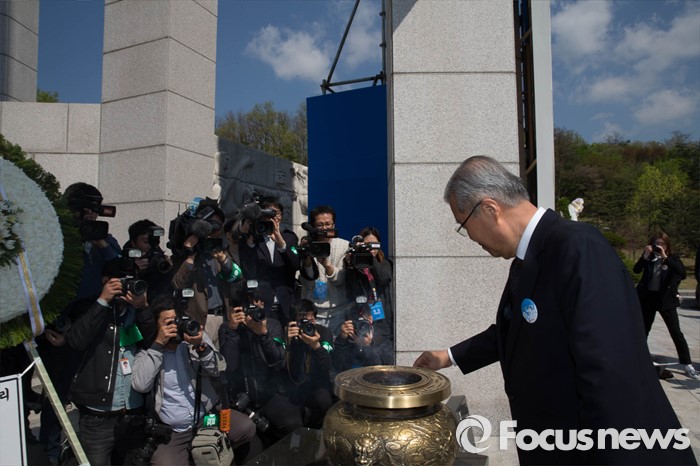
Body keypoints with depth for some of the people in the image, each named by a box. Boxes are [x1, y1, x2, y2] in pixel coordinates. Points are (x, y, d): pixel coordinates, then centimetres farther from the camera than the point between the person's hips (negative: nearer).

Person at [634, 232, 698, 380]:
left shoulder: (673, 258, -2)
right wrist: (645, 256, -21)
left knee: (676, 332, -1)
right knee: (643, 330, 12)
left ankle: (687, 364, 8)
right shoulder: (649, 257, 2)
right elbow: (636, 270, -10)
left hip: (666, 299, -2)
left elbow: (682, 272, -20)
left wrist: (665, 257, -26)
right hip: (648, 297, 2)